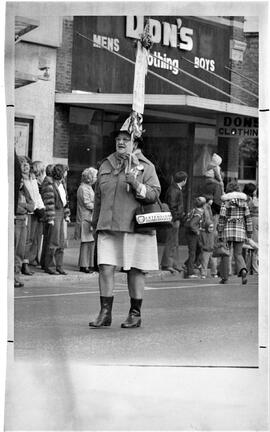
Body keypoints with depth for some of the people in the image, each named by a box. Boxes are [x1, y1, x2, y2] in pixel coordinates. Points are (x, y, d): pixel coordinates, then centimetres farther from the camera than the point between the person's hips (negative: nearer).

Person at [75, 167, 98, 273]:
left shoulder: (88, 188, 21)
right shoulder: (83, 188, -11)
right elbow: (87, 204, -16)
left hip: (90, 219, 10)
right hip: (85, 219, -10)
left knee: (91, 242, 10)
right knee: (86, 242, -7)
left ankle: (89, 264, 15)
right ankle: (83, 266, -3)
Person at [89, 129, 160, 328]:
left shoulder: (145, 166, 2)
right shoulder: (106, 165, 13)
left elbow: (154, 194, -7)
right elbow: (98, 196, 20)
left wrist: (137, 185, -23)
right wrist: (96, 222, 23)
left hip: (135, 226, -3)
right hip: (108, 227, 3)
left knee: (135, 270, 3)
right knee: (105, 268, -5)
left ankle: (135, 314, 13)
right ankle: (105, 313, 1)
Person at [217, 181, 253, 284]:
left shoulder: (225, 201, -3)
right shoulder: (243, 201, 5)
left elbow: (222, 217, -7)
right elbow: (248, 217, 3)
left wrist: (220, 233, -3)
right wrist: (249, 231, 7)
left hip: (227, 229, -2)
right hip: (240, 229, 2)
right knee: (238, 254, 8)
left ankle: (225, 278, 12)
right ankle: (243, 270, -20)